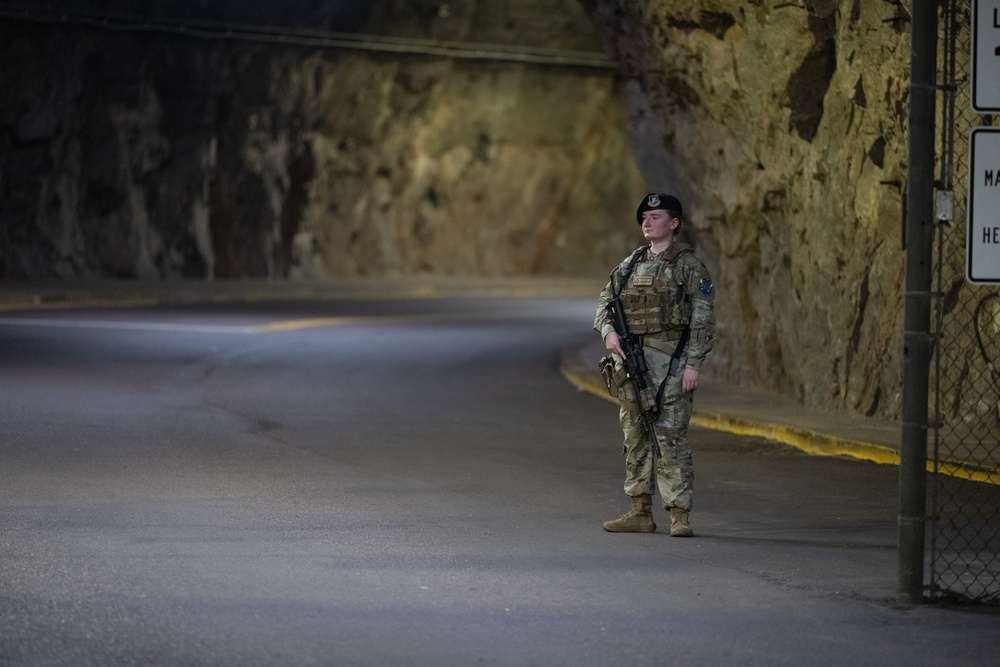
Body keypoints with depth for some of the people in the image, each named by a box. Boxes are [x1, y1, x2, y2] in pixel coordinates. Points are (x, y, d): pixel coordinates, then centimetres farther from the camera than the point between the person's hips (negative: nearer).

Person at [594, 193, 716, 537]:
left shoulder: (689, 265, -2)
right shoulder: (631, 264, 15)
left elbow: (703, 319, -7)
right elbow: (604, 304, 17)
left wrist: (693, 364, -15)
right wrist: (608, 331, -4)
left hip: (669, 361, -6)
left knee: (670, 436, -11)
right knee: (636, 437, 8)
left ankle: (680, 515, -9)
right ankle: (640, 513, 14)